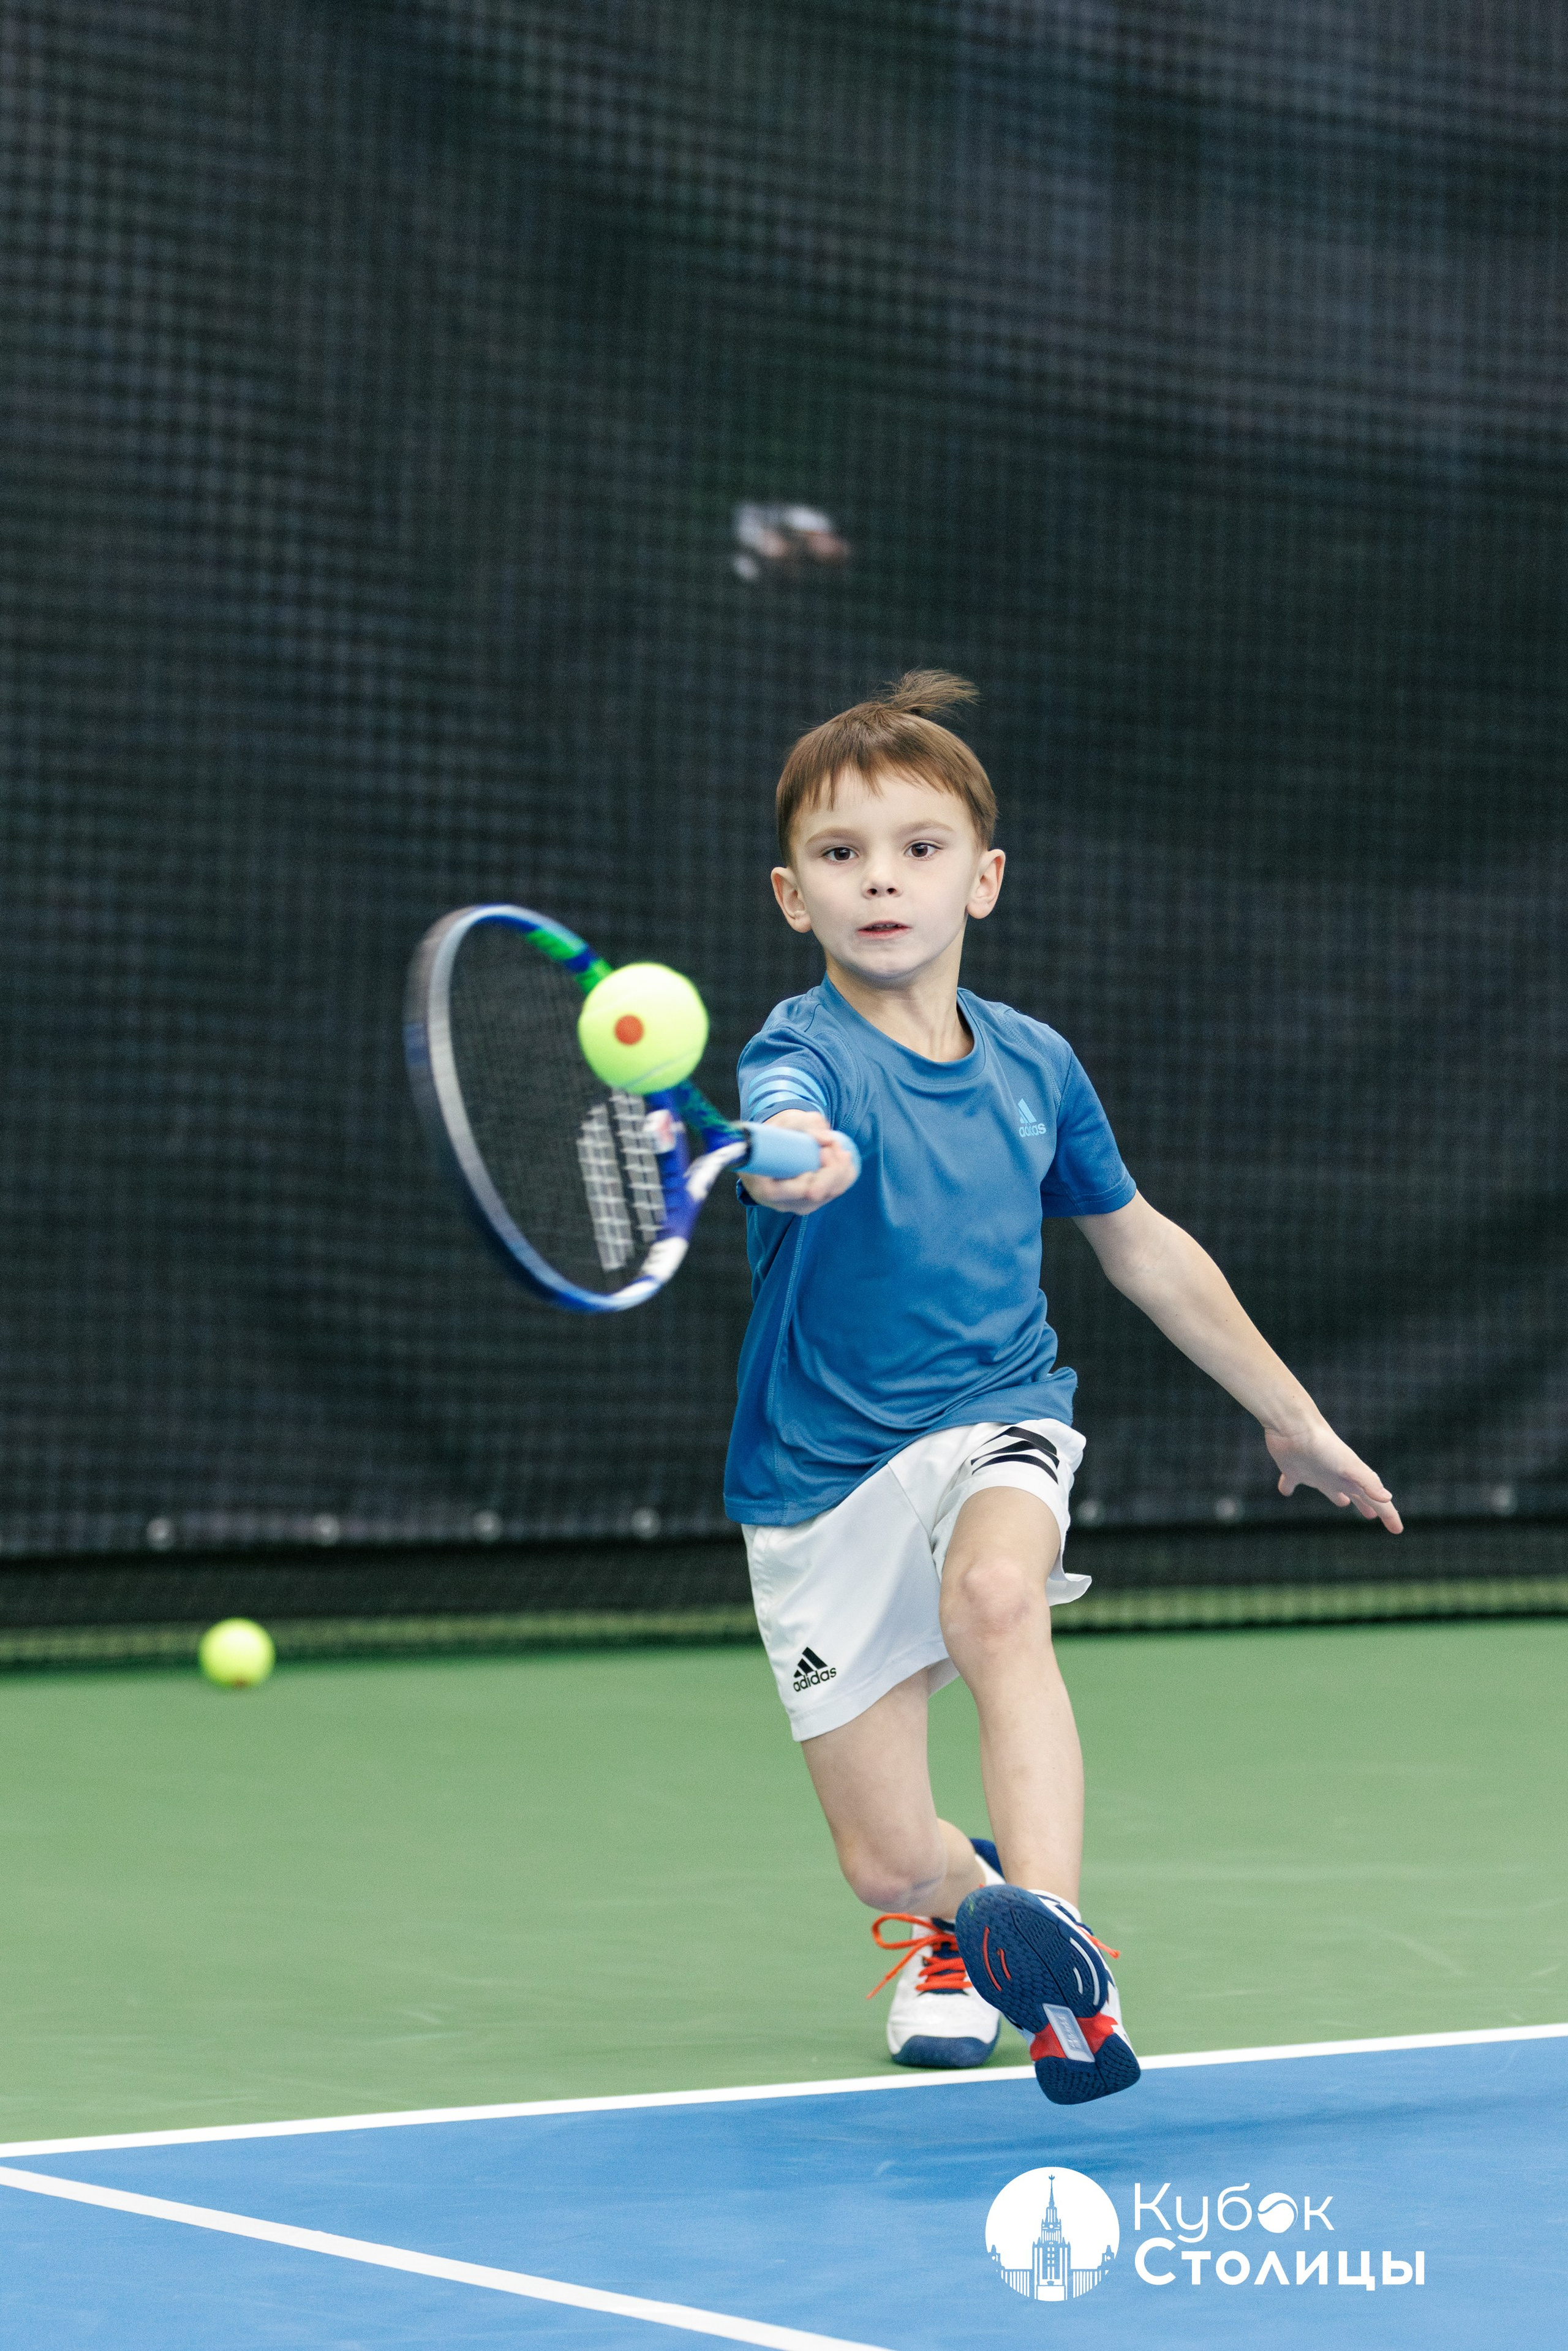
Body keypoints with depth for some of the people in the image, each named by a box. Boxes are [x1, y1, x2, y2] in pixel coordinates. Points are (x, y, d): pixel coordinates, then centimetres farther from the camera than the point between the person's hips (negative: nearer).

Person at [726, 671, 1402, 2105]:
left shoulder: (1033, 1065, 1)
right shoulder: (803, 1054, -13)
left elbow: (1140, 1243, 17)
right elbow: (787, 1129, -40)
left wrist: (1294, 1417, 23)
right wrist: (790, 1165, -66)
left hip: (993, 1425, 1)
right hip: (822, 1478, -1)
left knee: (995, 1597, -36)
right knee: (887, 1865, 0)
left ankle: (1046, 1922, -43)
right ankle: (965, 1903, 37)